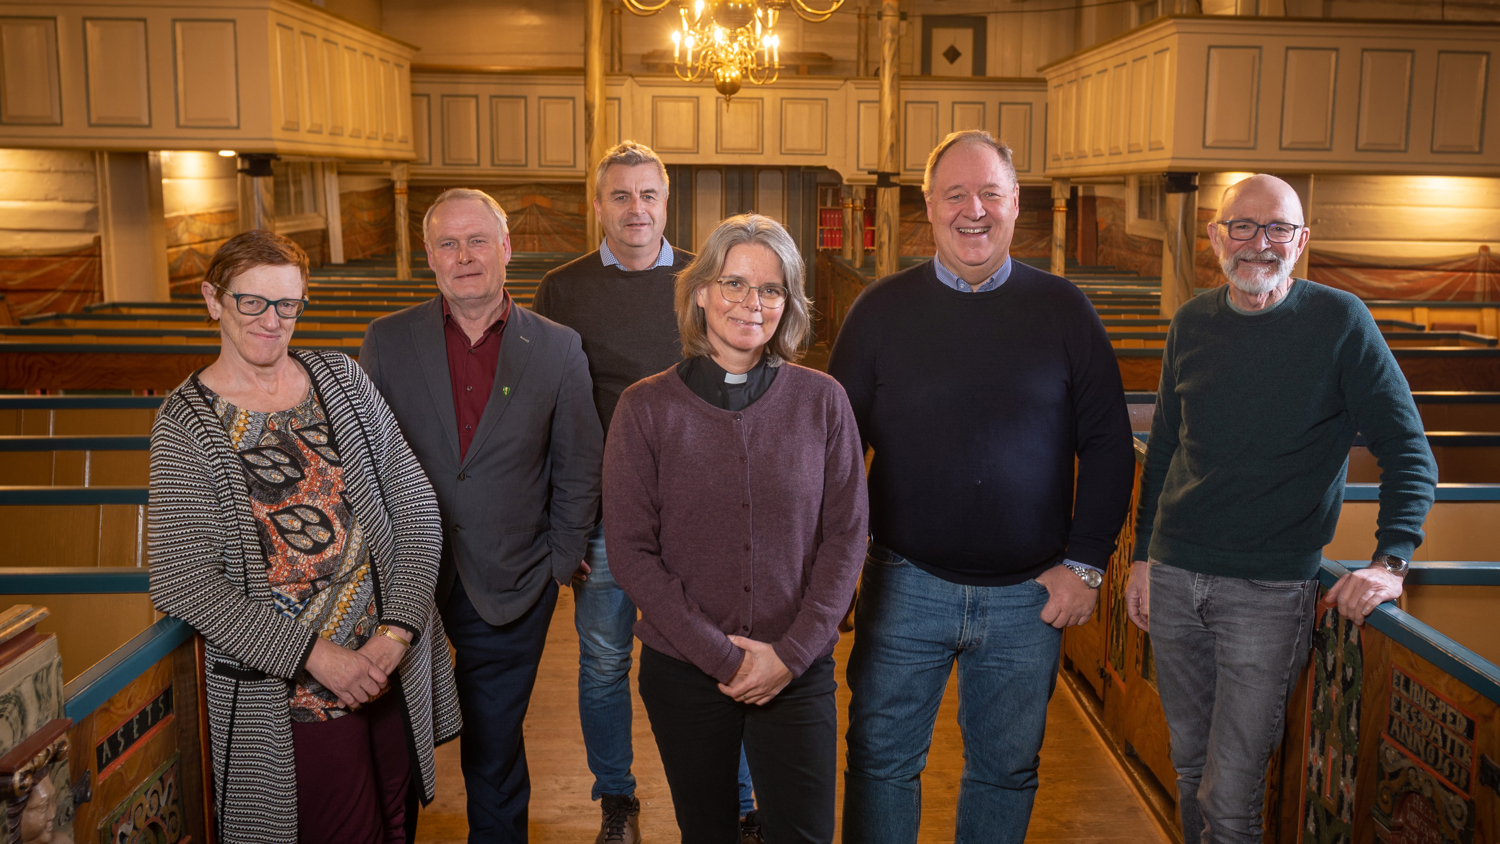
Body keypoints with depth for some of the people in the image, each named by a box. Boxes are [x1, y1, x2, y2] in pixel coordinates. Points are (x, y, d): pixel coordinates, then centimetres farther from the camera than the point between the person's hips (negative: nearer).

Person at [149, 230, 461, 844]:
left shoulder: (341, 380, 4)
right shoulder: (187, 423, -6)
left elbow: (416, 507, 1)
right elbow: (183, 583, -12)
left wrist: (396, 631, -10)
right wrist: (314, 654, -18)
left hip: (394, 671, 4)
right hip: (289, 698, -4)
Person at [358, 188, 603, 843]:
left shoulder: (559, 350, -3)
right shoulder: (387, 341, -1)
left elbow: (579, 470, 3)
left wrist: (556, 566, -1)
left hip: (510, 594, -1)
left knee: (495, 752, 14)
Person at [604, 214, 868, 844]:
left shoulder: (822, 401, -3)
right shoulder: (647, 407, -5)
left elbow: (845, 536, -1)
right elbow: (630, 551, -7)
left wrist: (792, 652, -9)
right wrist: (720, 654, -11)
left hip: (798, 670, 0)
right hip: (683, 670, 0)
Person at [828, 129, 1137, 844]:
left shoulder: (1062, 310, 1)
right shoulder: (882, 309, 0)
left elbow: (1107, 443, 4)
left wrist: (1085, 562, -2)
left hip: (1029, 594, 1)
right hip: (906, 585, 0)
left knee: (1007, 770, 15)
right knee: (881, 761, 9)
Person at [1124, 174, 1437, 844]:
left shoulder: (1340, 322, -7)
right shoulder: (1191, 324, 5)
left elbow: (1409, 452, -5)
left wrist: (1390, 562, -16)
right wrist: (1142, 556, 14)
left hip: (1270, 588, -4)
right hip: (1174, 575, 4)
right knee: (1189, 763, 17)